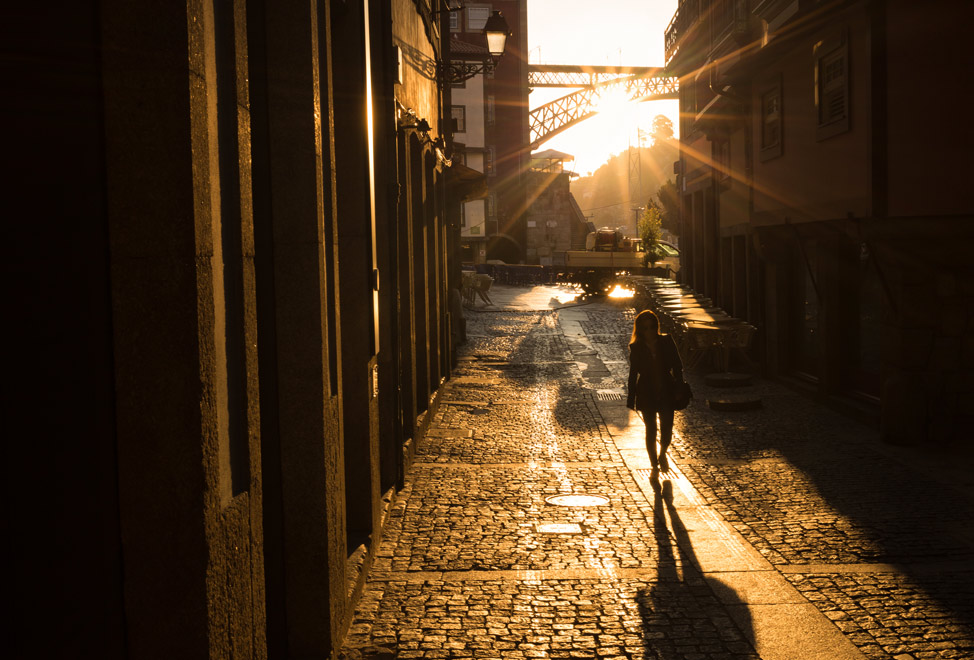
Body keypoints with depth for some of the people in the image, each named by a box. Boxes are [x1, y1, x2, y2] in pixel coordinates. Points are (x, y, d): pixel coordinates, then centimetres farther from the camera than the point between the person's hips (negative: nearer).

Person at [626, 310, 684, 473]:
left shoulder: (667, 342, -2)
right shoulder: (636, 348, -3)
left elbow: (677, 366, 4)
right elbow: (633, 373, 2)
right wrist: (632, 398, 1)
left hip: (666, 391, 0)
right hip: (646, 394, 0)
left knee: (667, 428, -2)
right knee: (651, 429, 5)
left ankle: (662, 454, 29)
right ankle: (654, 465, 21)